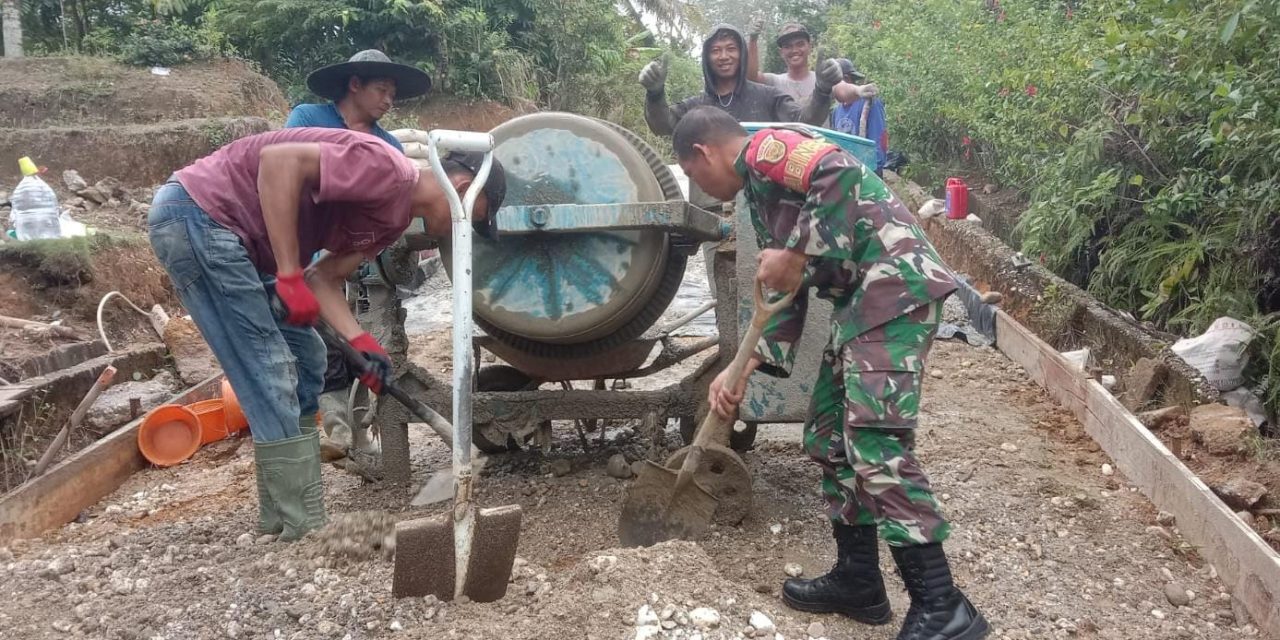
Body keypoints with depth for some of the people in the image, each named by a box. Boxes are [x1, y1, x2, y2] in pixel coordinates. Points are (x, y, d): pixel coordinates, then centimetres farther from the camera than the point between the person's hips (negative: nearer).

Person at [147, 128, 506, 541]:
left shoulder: (395, 217, 10)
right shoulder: (386, 170, -19)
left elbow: (323, 277, 7)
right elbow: (278, 159, -28)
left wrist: (360, 342, -9)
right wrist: (289, 276, -27)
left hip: (230, 232, 10)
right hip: (196, 214, -10)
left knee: (304, 362, 10)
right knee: (269, 376, -10)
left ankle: (282, 517, 17)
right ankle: (306, 530, -2)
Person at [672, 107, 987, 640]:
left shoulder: (765, 148, -3)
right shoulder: (760, 193, 25)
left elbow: (842, 177, -22)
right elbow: (786, 299, 23)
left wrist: (798, 256, -15)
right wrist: (744, 370, 16)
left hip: (894, 284, -11)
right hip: (861, 300, 11)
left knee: (876, 444, -16)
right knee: (829, 435, 12)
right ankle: (858, 579, 21)